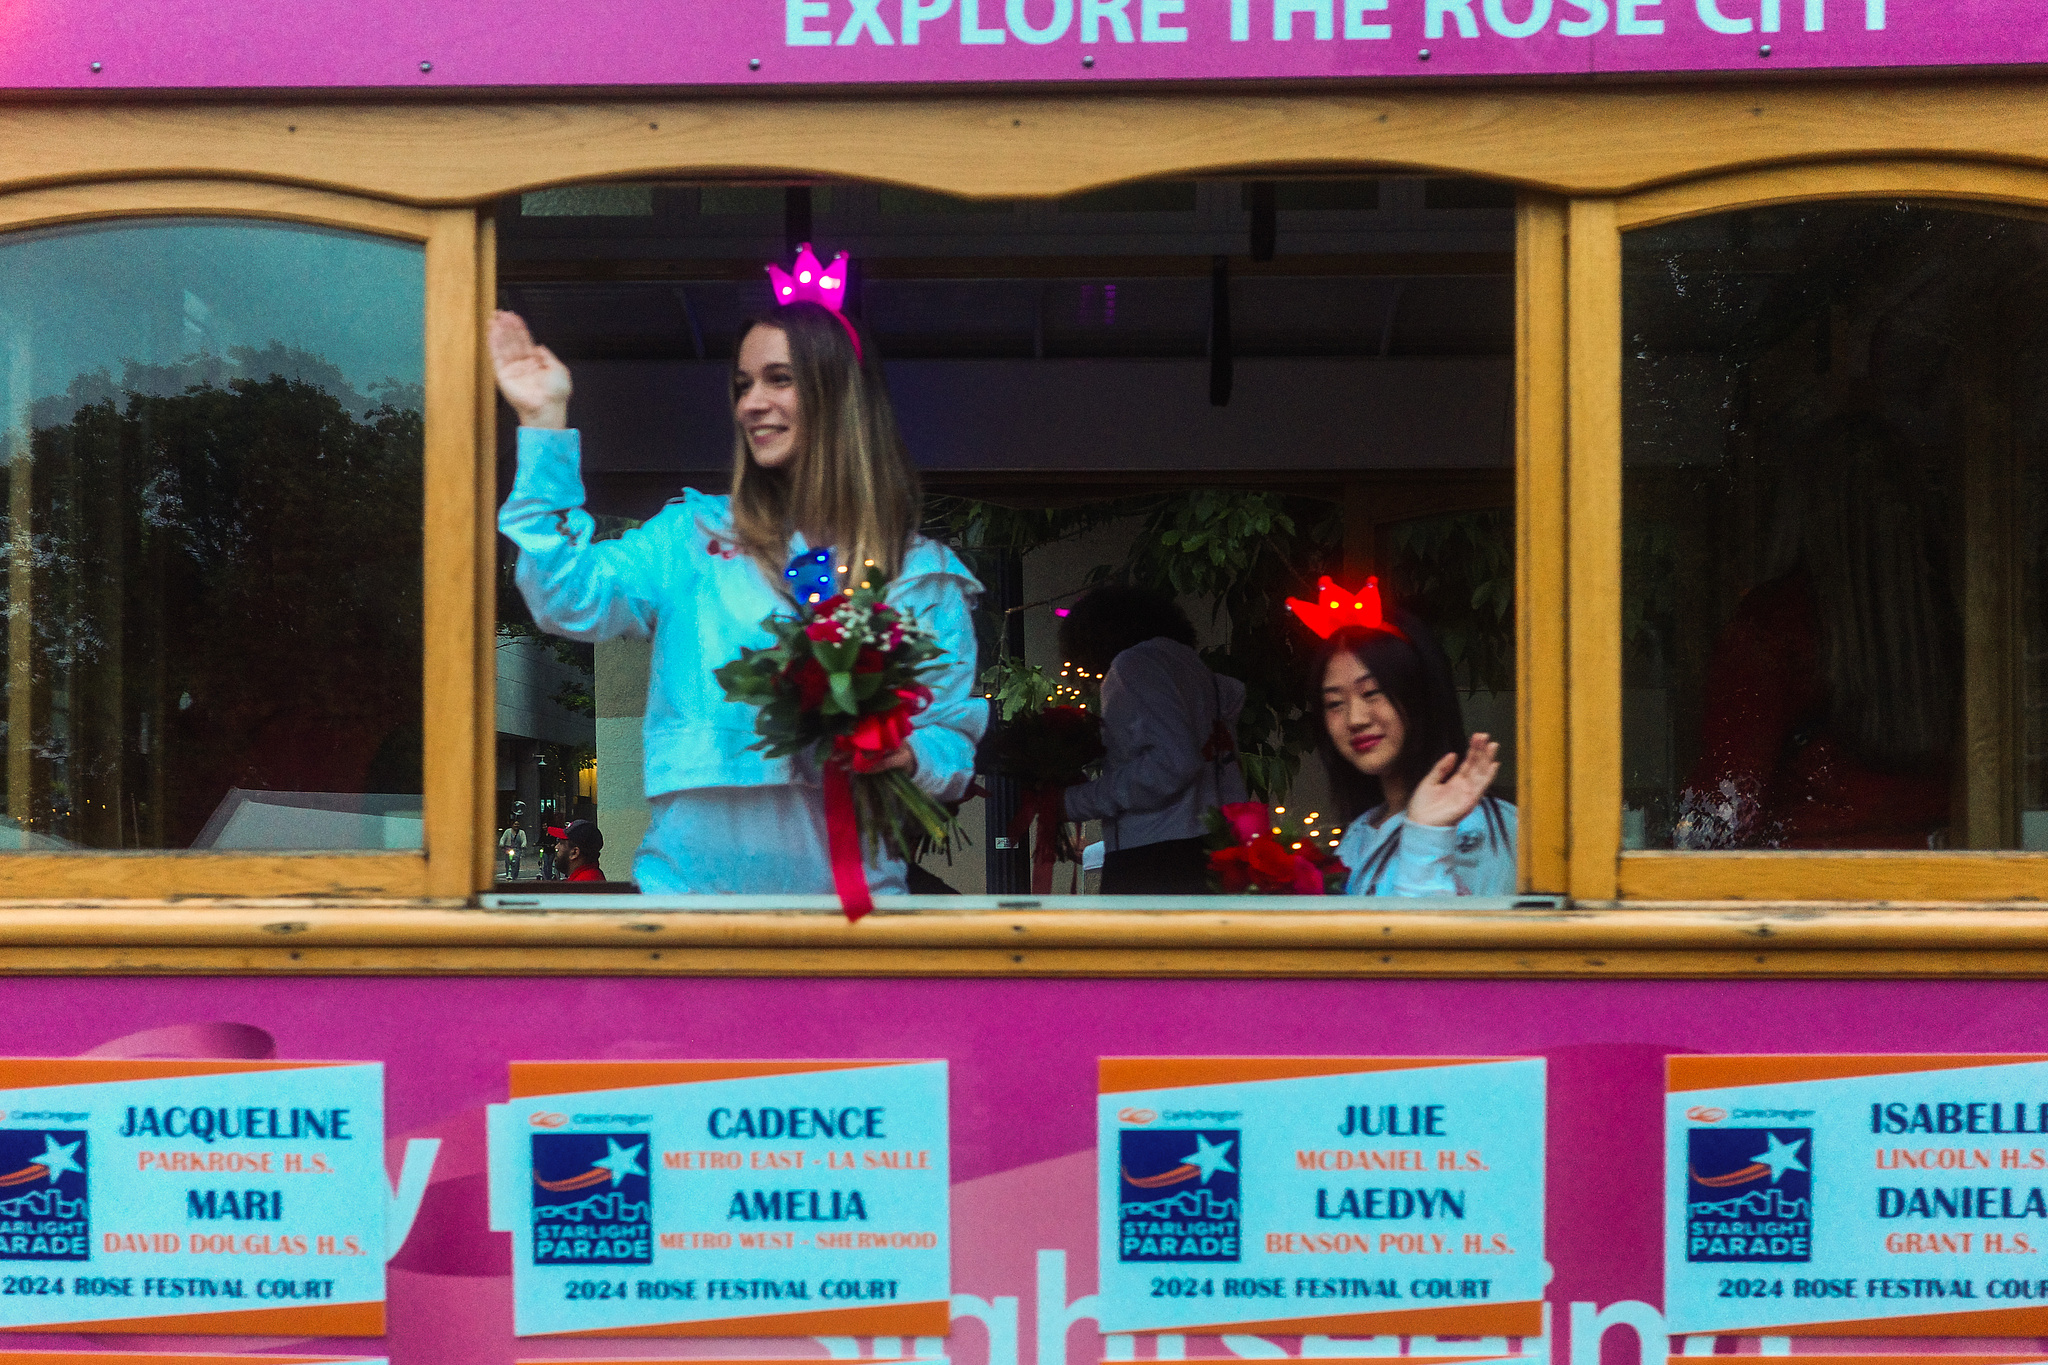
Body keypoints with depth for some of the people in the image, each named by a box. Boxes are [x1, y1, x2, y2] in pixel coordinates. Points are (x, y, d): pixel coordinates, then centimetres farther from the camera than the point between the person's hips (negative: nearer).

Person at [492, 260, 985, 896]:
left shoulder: (922, 575, 7)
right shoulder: (693, 535, 8)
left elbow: (955, 736, 6)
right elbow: (573, 598, -8)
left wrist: (905, 754, -17)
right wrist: (545, 424, -9)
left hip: (847, 882, 0)